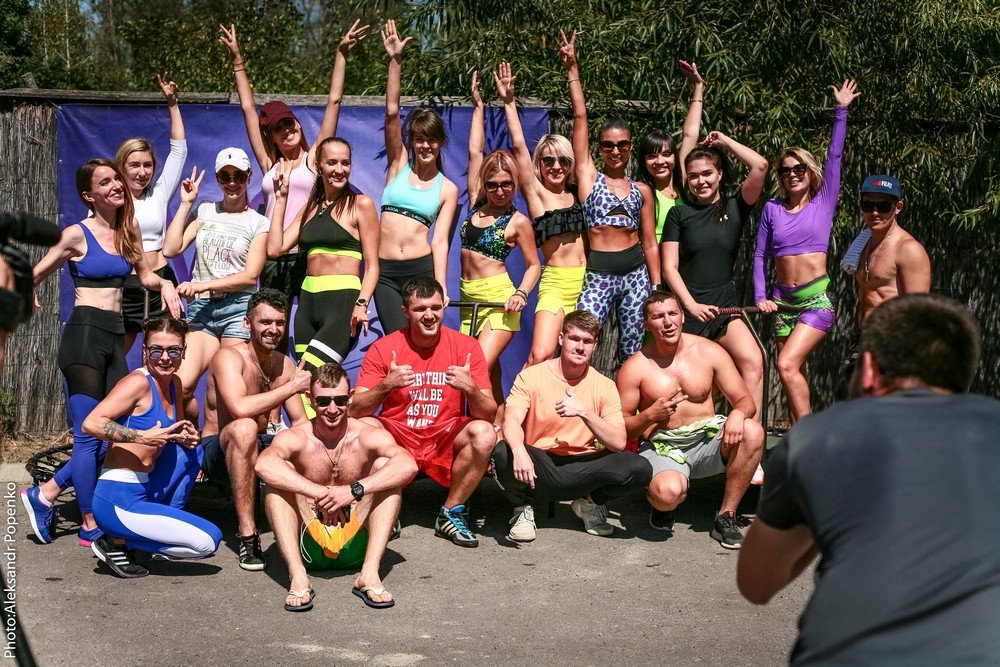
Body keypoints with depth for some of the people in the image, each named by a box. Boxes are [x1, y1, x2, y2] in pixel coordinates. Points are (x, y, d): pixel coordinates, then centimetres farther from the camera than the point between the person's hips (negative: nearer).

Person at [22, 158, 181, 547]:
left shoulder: (128, 230, 12)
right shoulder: (77, 234, -5)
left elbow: (144, 274, 24)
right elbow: (34, 276, 2)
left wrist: (164, 284, 4)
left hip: (114, 336, 7)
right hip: (84, 335, -7)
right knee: (90, 435, -5)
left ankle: (45, 495, 21)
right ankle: (91, 527, 5)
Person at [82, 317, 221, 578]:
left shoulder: (174, 384, 11)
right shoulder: (138, 382, -13)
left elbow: (177, 430, 27)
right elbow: (91, 423, -22)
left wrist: (188, 437, 4)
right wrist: (143, 436, -26)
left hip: (146, 492, 8)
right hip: (118, 501, -8)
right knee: (209, 540, -11)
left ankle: (166, 523, 14)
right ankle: (117, 542, -2)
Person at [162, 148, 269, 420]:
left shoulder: (258, 223, 7)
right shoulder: (204, 211, 17)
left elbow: (250, 276, -3)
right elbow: (171, 249, 5)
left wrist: (203, 285, -12)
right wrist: (185, 203, 8)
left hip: (238, 308, -2)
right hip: (200, 309, 2)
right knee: (180, 384, -12)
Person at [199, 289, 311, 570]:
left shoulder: (284, 364, 5)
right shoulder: (229, 357, -17)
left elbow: (300, 422, 2)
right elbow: (239, 408, -35)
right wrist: (293, 386, -28)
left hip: (258, 448, 6)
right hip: (217, 450, -6)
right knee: (244, 428, -40)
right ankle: (247, 534, -36)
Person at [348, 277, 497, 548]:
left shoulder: (466, 346, -4)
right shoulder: (384, 348, -4)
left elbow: (490, 415, -7)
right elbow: (354, 411, -10)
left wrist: (470, 389, -28)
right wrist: (386, 386, -27)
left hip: (445, 439, 0)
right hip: (396, 438, 0)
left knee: (484, 432, -29)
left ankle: (451, 514, -8)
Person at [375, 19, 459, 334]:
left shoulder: (448, 189, 7)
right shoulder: (399, 165, 9)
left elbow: (440, 241, -1)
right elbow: (391, 113, 0)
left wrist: (441, 287, -14)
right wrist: (395, 60, -8)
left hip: (422, 269, -1)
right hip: (385, 271, 1)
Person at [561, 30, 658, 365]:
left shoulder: (642, 190, 11)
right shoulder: (589, 177, 6)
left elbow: (650, 244, 11)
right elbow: (580, 117, 2)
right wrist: (572, 69, 0)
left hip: (636, 273, 2)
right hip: (598, 274, -2)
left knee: (633, 355, 5)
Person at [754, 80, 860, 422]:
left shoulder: (823, 202, 3)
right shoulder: (772, 209, 8)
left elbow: (834, 156, -2)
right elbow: (760, 256, 9)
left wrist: (842, 110, -2)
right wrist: (760, 297, -2)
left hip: (817, 300, -4)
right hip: (783, 300, 4)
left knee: (788, 365, -20)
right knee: (793, 374, 7)